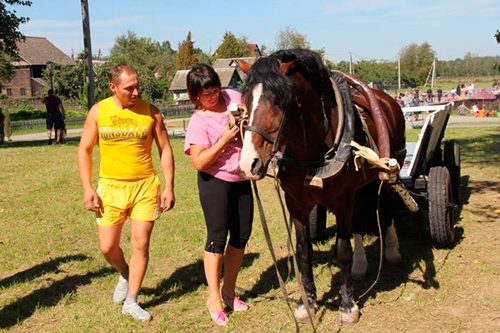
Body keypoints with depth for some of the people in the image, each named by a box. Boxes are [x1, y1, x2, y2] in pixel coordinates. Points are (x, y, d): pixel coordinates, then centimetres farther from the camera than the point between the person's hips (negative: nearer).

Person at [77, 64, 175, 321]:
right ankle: (125, 275, 37)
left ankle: (131, 301, 15)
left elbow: (165, 150, 3)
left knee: (141, 244, 0)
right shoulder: (98, 111, -1)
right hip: (110, 187, 1)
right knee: (107, 247, 3)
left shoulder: (150, 111, -3)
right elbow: (84, 150, 5)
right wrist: (87, 188, -3)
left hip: (145, 186, -1)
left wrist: (169, 187, -3)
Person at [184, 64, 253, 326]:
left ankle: (229, 292, 28)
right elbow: (199, 162, -20)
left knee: (241, 237, 12)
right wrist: (224, 139, -25)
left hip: (242, 179, 6)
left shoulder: (233, 97, -1)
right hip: (215, 182, -6)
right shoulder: (199, 121, -15)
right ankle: (214, 299, 11)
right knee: (217, 239, -2)